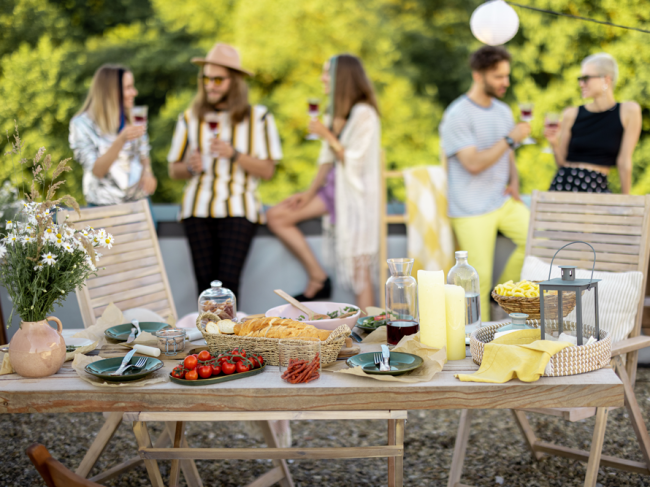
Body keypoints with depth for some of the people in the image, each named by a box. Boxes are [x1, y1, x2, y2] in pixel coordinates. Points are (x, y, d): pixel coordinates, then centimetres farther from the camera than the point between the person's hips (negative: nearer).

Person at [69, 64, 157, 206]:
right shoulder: (82, 123, -7)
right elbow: (97, 171, -14)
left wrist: (147, 173, -6)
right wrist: (121, 140, -27)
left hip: (139, 200, 4)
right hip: (103, 205, -4)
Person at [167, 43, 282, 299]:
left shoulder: (258, 117, 10)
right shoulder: (190, 118, 17)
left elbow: (267, 170, 4)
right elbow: (173, 170, 19)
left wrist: (234, 154, -10)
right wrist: (190, 167, -4)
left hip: (237, 209, -2)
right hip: (198, 208, 2)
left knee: (227, 282, -17)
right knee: (205, 282, -8)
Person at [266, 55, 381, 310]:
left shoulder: (364, 114, -14)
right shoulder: (336, 113, 11)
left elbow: (355, 161, -18)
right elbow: (328, 160, 14)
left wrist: (327, 135, -17)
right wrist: (310, 193, 6)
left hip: (356, 191, -9)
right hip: (334, 186, 9)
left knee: (359, 270, -9)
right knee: (277, 216, 2)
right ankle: (318, 278, 6)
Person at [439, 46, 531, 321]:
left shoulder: (503, 111, 10)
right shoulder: (457, 116, -14)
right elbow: (474, 163, -21)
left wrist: (513, 181, 3)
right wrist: (511, 138, -21)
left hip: (504, 201, 7)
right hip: (472, 210, -7)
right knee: (480, 277, -4)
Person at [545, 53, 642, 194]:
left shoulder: (628, 110, -2)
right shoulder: (572, 114, 3)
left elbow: (624, 161, -1)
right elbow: (561, 161, 8)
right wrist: (554, 143, -10)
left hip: (597, 188, -1)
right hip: (564, 183, 1)